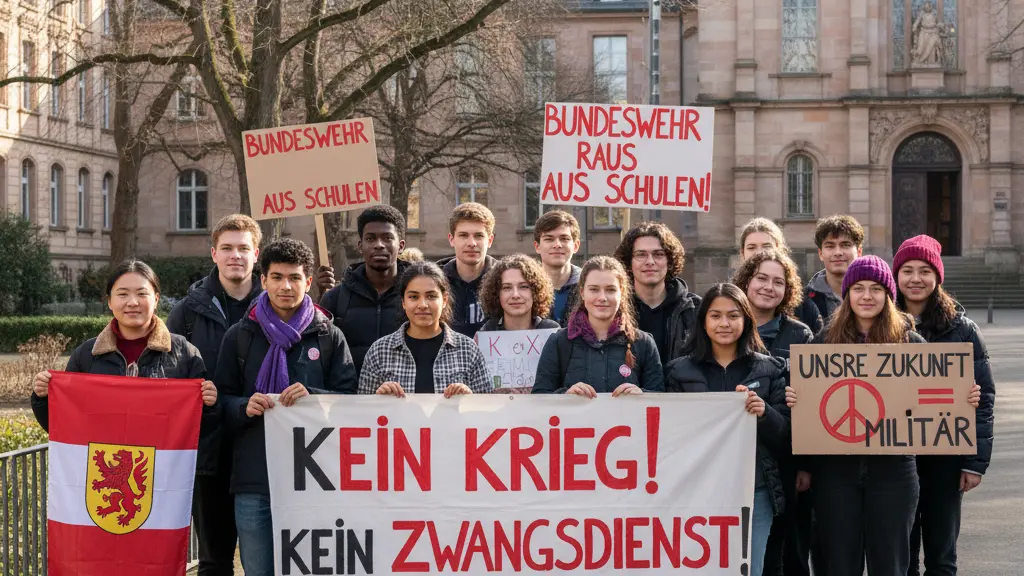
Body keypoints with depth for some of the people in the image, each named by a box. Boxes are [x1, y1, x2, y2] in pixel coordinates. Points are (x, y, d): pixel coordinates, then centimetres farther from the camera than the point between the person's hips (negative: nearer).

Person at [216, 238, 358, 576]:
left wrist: (311, 396, -16)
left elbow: (351, 400, 2)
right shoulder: (240, 336, 10)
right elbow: (221, 402, 9)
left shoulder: (329, 337, 7)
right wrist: (245, 406, -12)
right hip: (253, 482, 1)